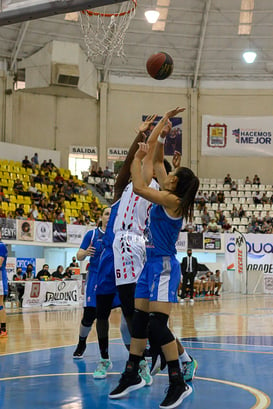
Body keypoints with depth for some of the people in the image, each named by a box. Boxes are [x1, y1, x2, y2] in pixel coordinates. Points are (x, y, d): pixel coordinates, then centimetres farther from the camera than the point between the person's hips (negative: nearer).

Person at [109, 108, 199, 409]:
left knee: (158, 325, -13)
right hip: (151, 264, 9)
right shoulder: (165, 196, 10)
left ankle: (179, 384, -6)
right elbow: (157, 161, 18)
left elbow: (138, 187, -21)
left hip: (164, 266, -9)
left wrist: (137, 158, -7)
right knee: (139, 320, 11)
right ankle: (132, 376, 21)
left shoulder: (173, 200, -14)